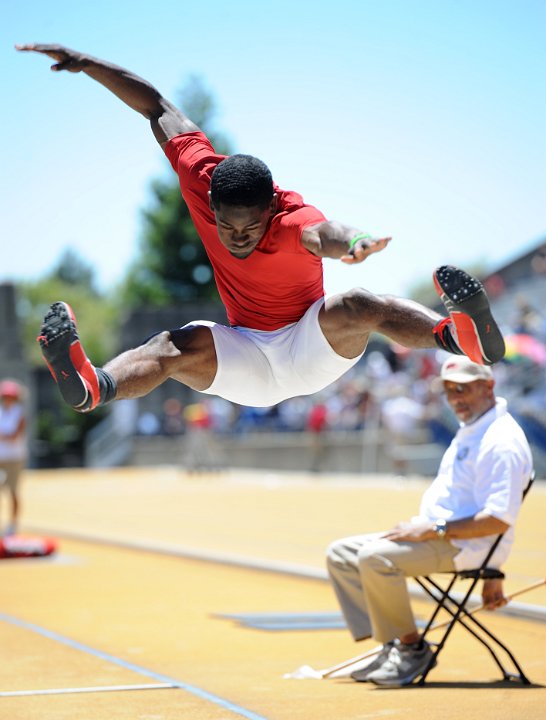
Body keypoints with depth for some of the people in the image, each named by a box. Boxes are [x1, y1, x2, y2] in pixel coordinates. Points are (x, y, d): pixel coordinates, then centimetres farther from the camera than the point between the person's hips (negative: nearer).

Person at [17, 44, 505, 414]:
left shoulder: (292, 221, -29)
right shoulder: (200, 180, -16)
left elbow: (321, 233, -55)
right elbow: (158, 108, -4)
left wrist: (351, 242, -79)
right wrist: (85, 64, -6)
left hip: (310, 348, -3)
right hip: (246, 360, 3)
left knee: (359, 308, -35)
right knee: (174, 347, -27)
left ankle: (457, 334, -57)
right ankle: (94, 387, -54)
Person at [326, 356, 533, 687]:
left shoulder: (501, 440, -16)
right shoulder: (470, 431, 18)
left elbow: (499, 520, -24)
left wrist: (434, 530, -22)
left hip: (467, 545, -11)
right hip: (434, 535, 11)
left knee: (375, 557, -30)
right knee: (341, 553, 6)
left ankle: (413, 648, -14)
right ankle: (392, 646, 0)